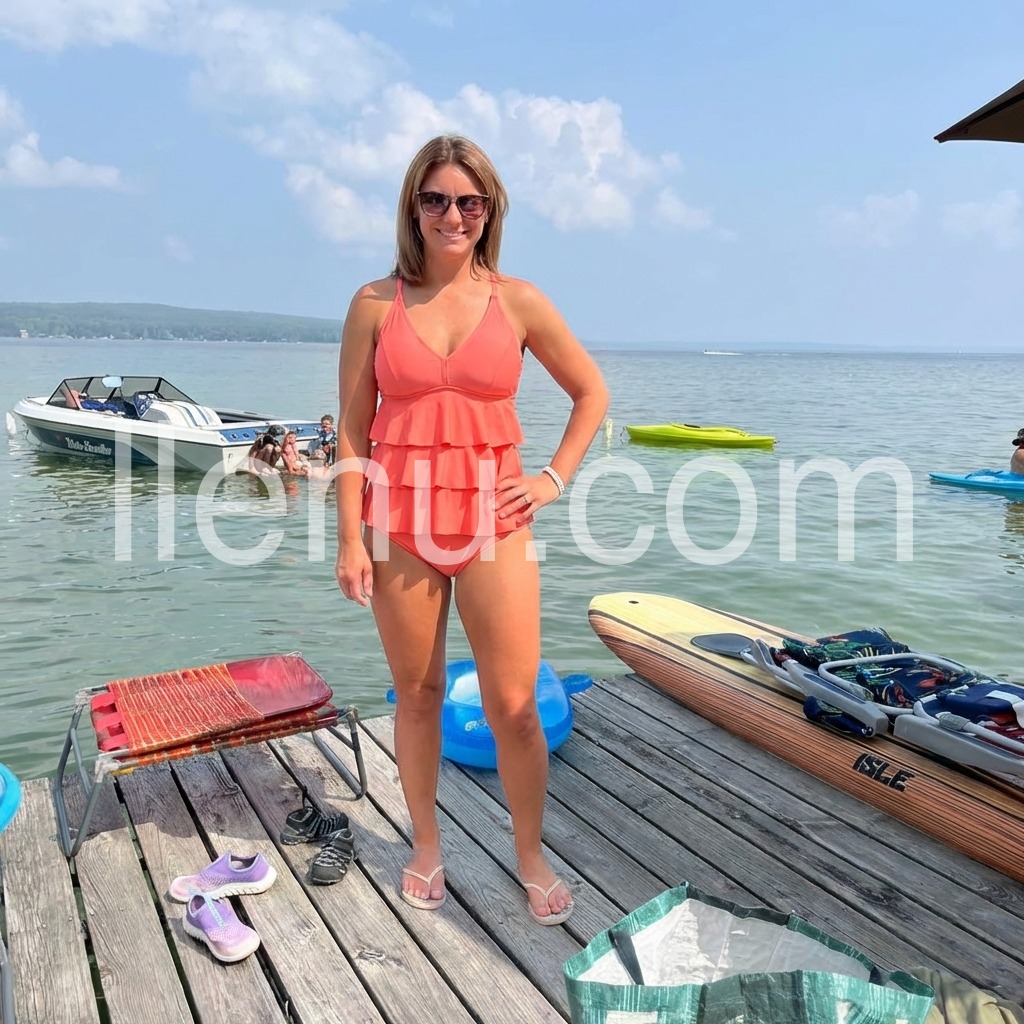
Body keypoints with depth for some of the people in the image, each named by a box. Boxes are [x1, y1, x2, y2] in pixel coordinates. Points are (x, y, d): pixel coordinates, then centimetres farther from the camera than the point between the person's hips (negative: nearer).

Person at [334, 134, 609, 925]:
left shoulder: (518, 301, 2)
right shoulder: (377, 303, 1)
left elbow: (592, 393, 12)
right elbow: (352, 429, 0)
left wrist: (555, 479, 3)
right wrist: (351, 538, -5)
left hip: (494, 523, 0)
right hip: (400, 523, 1)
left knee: (515, 705, 1)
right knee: (417, 694, 12)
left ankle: (532, 858, 24)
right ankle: (426, 847, 33)